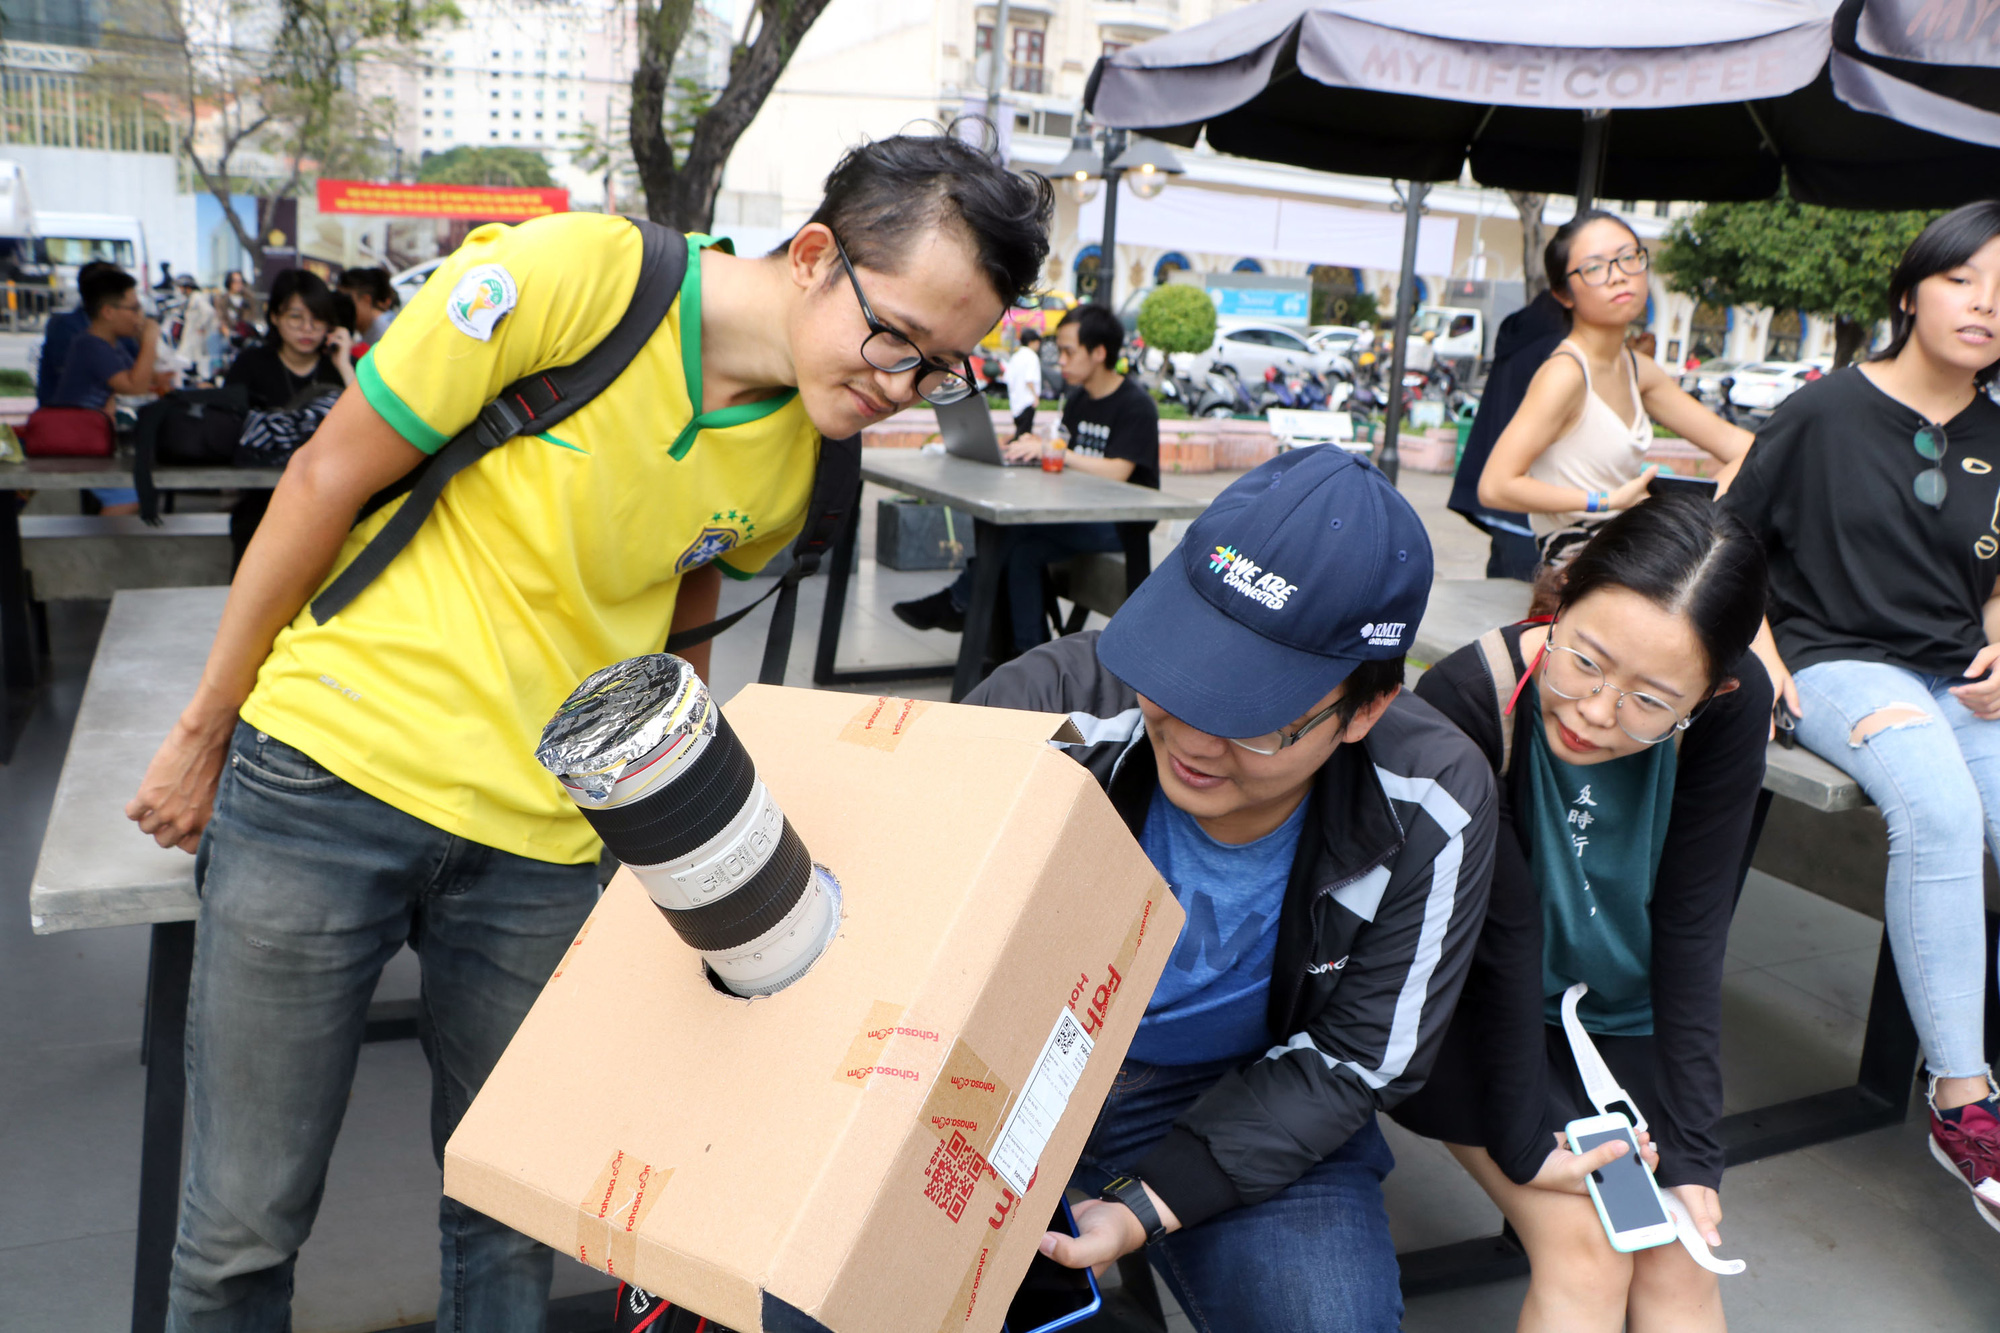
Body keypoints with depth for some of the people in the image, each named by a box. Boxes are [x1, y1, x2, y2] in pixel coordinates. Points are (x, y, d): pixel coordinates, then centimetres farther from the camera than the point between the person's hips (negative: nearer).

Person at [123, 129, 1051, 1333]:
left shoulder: (803, 465, -1)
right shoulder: (570, 276, -16)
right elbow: (329, 479, -8)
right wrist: (205, 730, -2)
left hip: (544, 839, 4)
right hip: (326, 778, -3)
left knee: (512, 1225, 12)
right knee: (244, 1228, 8)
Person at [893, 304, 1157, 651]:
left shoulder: (1136, 405, -12)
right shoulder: (1079, 398, 13)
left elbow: (1117, 472, -24)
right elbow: (1066, 458, 13)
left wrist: (1050, 450, -28)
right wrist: (1032, 446, -8)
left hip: (1123, 524, -8)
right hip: (1081, 515, 8)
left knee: (1017, 522, -25)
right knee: (1023, 550, -20)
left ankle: (959, 601, -10)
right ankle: (1030, 654, -17)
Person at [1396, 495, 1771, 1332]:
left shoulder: (1733, 706, -21)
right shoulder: (1467, 700, -31)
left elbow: (1691, 931, -14)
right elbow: (1500, 933, -24)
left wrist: (1692, 1152, -14)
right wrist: (1521, 1137, -18)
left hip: (1627, 1018, 3)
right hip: (1483, 1013, -3)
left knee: (1676, 1263, -6)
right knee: (1585, 1253, -16)